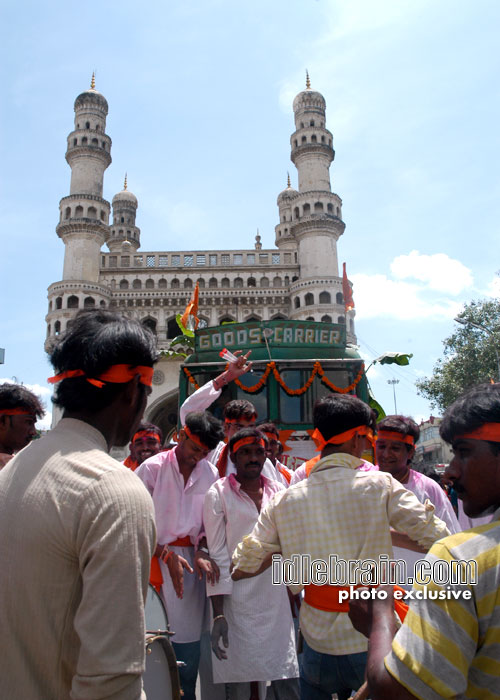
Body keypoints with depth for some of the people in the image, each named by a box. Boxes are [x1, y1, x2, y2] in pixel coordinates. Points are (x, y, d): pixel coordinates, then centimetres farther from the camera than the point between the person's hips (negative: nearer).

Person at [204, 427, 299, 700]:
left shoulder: (278, 492, 8)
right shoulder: (218, 494, -3)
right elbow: (217, 554, -6)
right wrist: (219, 614, -10)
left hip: (278, 604, 3)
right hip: (237, 606, -3)